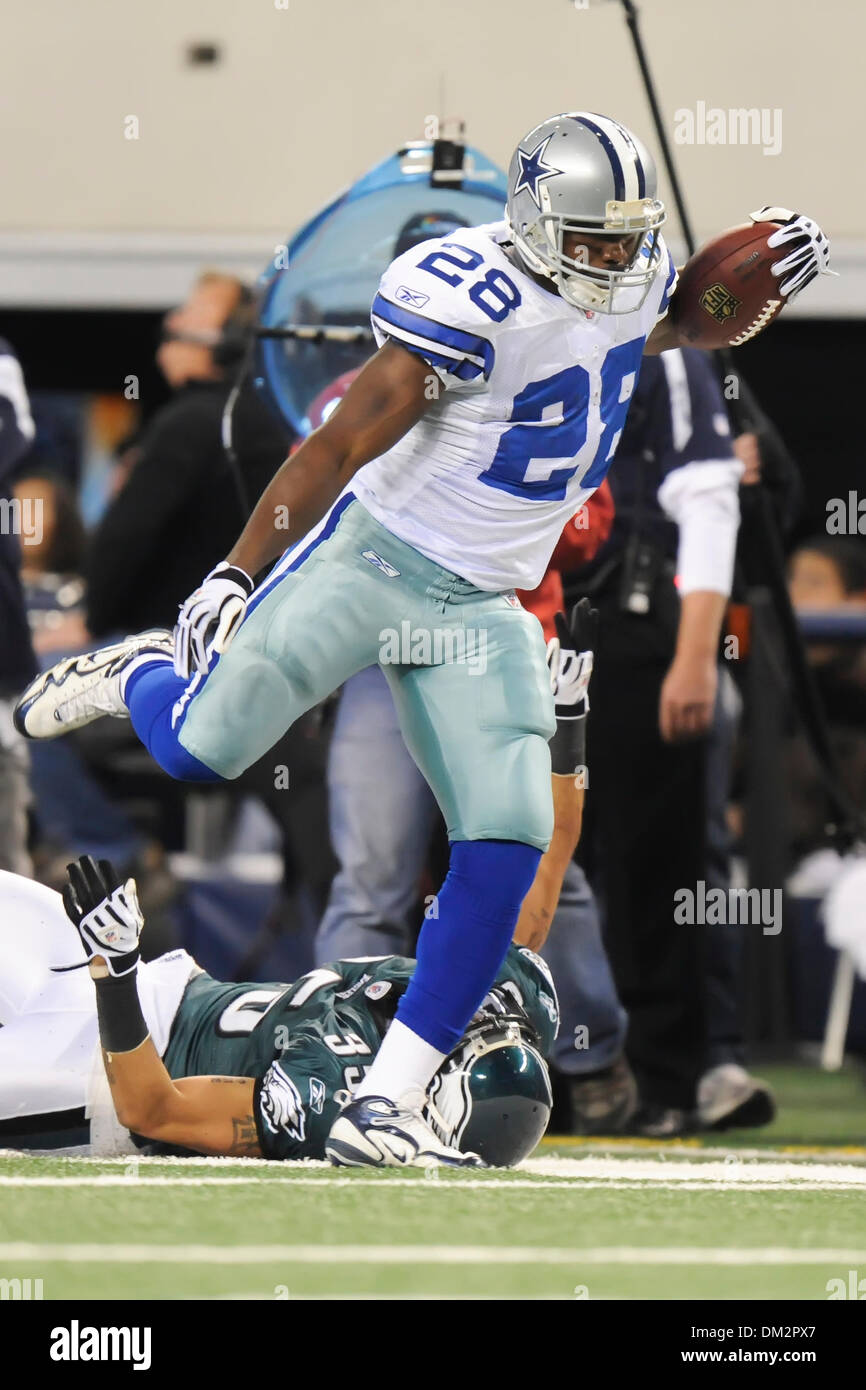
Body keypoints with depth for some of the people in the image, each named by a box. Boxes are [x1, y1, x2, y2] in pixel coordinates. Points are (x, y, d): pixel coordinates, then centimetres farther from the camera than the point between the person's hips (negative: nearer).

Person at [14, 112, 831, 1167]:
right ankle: (138, 676, 34)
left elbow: (654, 332, 27)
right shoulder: (475, 305, -22)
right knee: (197, 751, -6)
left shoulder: (635, 281, 1)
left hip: (480, 606, 6)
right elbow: (340, 446, -20)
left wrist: (764, 281, 9)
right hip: (374, 557, -6)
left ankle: (385, 1106, -3)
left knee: (507, 849, -7)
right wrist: (234, 573, -23)